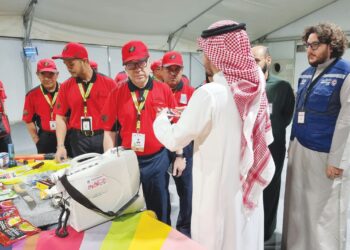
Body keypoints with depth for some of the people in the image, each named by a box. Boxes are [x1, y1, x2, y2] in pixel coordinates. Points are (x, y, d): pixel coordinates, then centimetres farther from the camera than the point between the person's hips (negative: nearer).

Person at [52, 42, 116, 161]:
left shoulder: (108, 83, -5)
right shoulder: (65, 86, 3)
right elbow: (60, 117, 3)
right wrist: (60, 146, -6)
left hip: (104, 138, -2)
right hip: (78, 139, 2)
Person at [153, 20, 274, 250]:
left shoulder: (209, 93, -23)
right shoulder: (256, 89, -3)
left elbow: (174, 140, -14)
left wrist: (161, 117, 6)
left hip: (217, 189, -6)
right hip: (248, 186, 7)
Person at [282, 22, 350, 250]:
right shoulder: (306, 74, 12)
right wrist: (292, 144, 14)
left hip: (325, 154, -6)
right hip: (299, 150, 7)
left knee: (325, 213, 4)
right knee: (298, 207, 16)